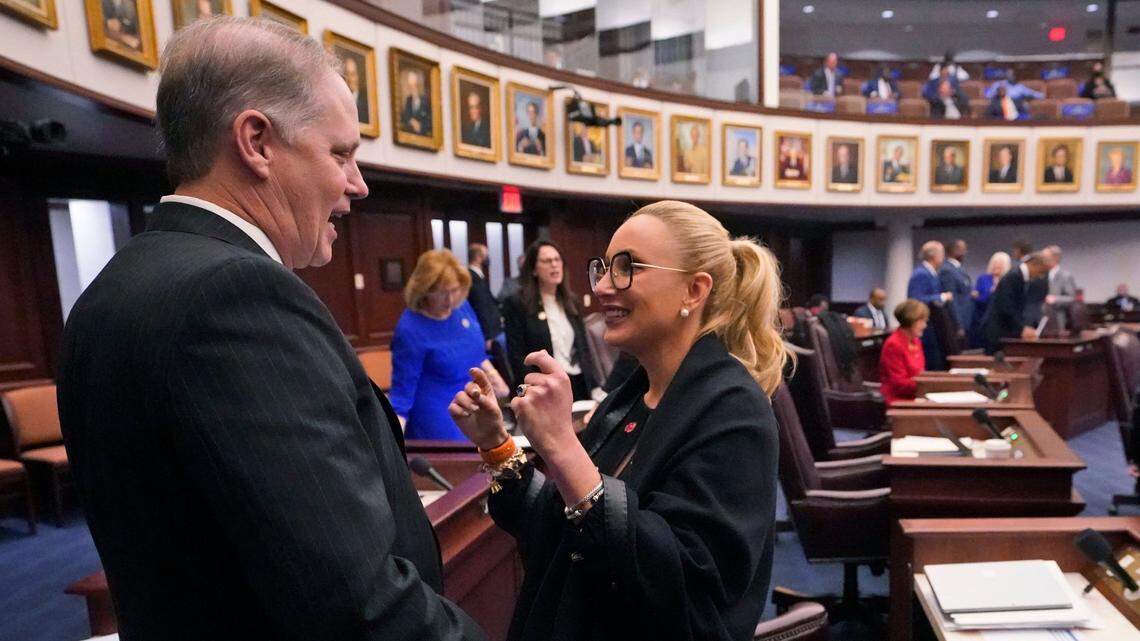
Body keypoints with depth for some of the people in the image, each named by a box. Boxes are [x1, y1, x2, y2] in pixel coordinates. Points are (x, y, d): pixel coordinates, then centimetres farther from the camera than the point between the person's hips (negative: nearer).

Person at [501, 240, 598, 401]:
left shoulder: (571, 302, 14)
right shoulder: (516, 304, -3)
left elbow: (583, 348, 15)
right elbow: (517, 356, -8)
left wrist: (594, 387, 5)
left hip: (580, 386, 5)